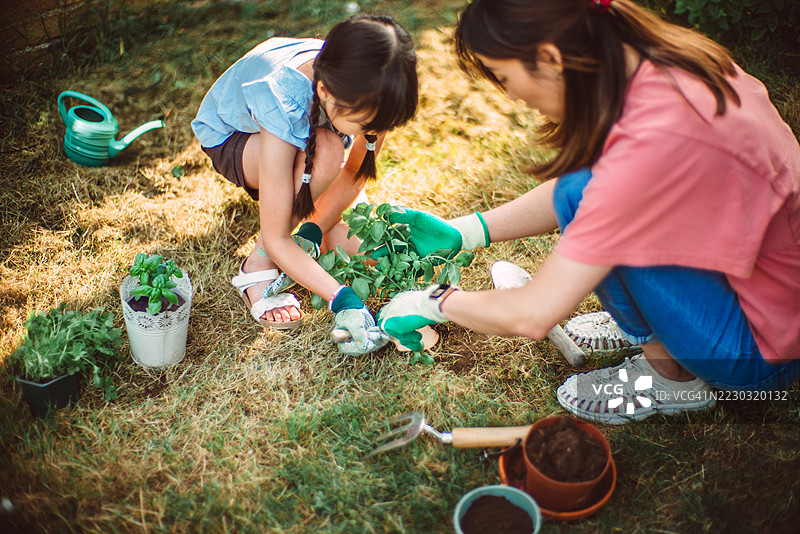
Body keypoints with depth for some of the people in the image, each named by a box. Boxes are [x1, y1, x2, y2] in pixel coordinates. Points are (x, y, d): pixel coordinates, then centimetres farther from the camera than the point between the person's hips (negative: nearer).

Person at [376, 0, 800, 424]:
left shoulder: (651, 143, -33)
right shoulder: (651, 59, -7)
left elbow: (532, 317, -26)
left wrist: (432, 303, -7)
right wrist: (460, 233, 7)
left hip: (764, 350, -8)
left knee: (583, 198, -20)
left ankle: (672, 377, -1)